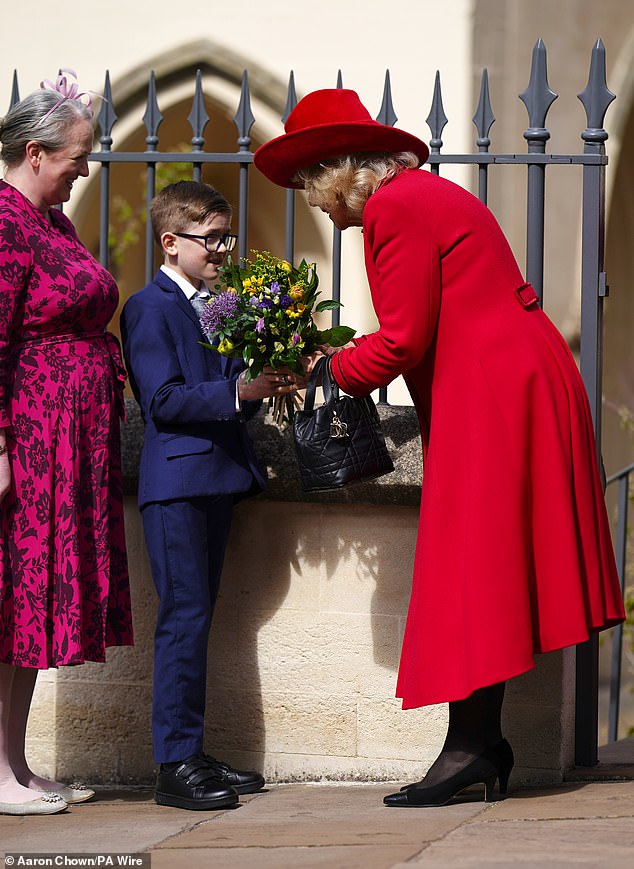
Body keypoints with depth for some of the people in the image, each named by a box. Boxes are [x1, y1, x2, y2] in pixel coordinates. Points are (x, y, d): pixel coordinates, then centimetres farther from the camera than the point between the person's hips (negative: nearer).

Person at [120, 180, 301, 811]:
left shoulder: (217, 307, 17)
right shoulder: (149, 308, -9)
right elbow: (164, 399, -18)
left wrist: (266, 386, 1)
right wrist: (237, 391, -25)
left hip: (218, 475, 9)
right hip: (176, 480, -9)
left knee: (197, 617, 11)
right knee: (184, 616, -9)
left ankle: (192, 755, 16)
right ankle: (176, 764, -8)